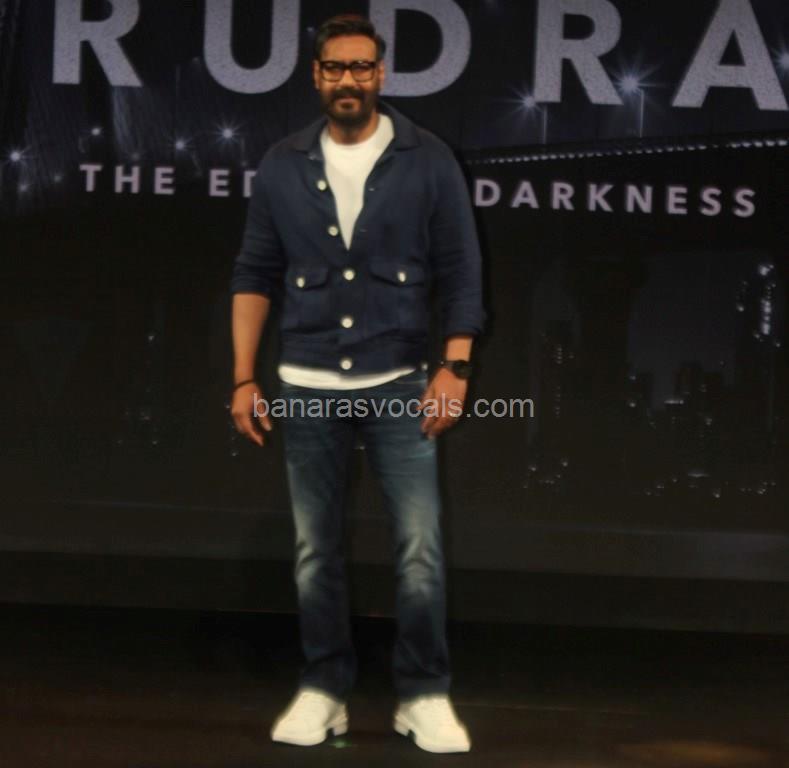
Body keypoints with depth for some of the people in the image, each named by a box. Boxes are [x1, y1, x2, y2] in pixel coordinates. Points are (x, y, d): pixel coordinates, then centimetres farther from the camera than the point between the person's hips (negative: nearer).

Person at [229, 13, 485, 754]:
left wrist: (455, 369, -9)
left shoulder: (428, 160, -2)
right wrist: (244, 378, 2)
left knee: (420, 547, -2)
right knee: (314, 548, 8)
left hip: (399, 384, -2)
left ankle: (423, 694, 13)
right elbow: (254, 274, 7)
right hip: (308, 386, 2)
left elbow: (459, 272, -1)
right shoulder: (282, 166, 4)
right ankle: (323, 690, 22)